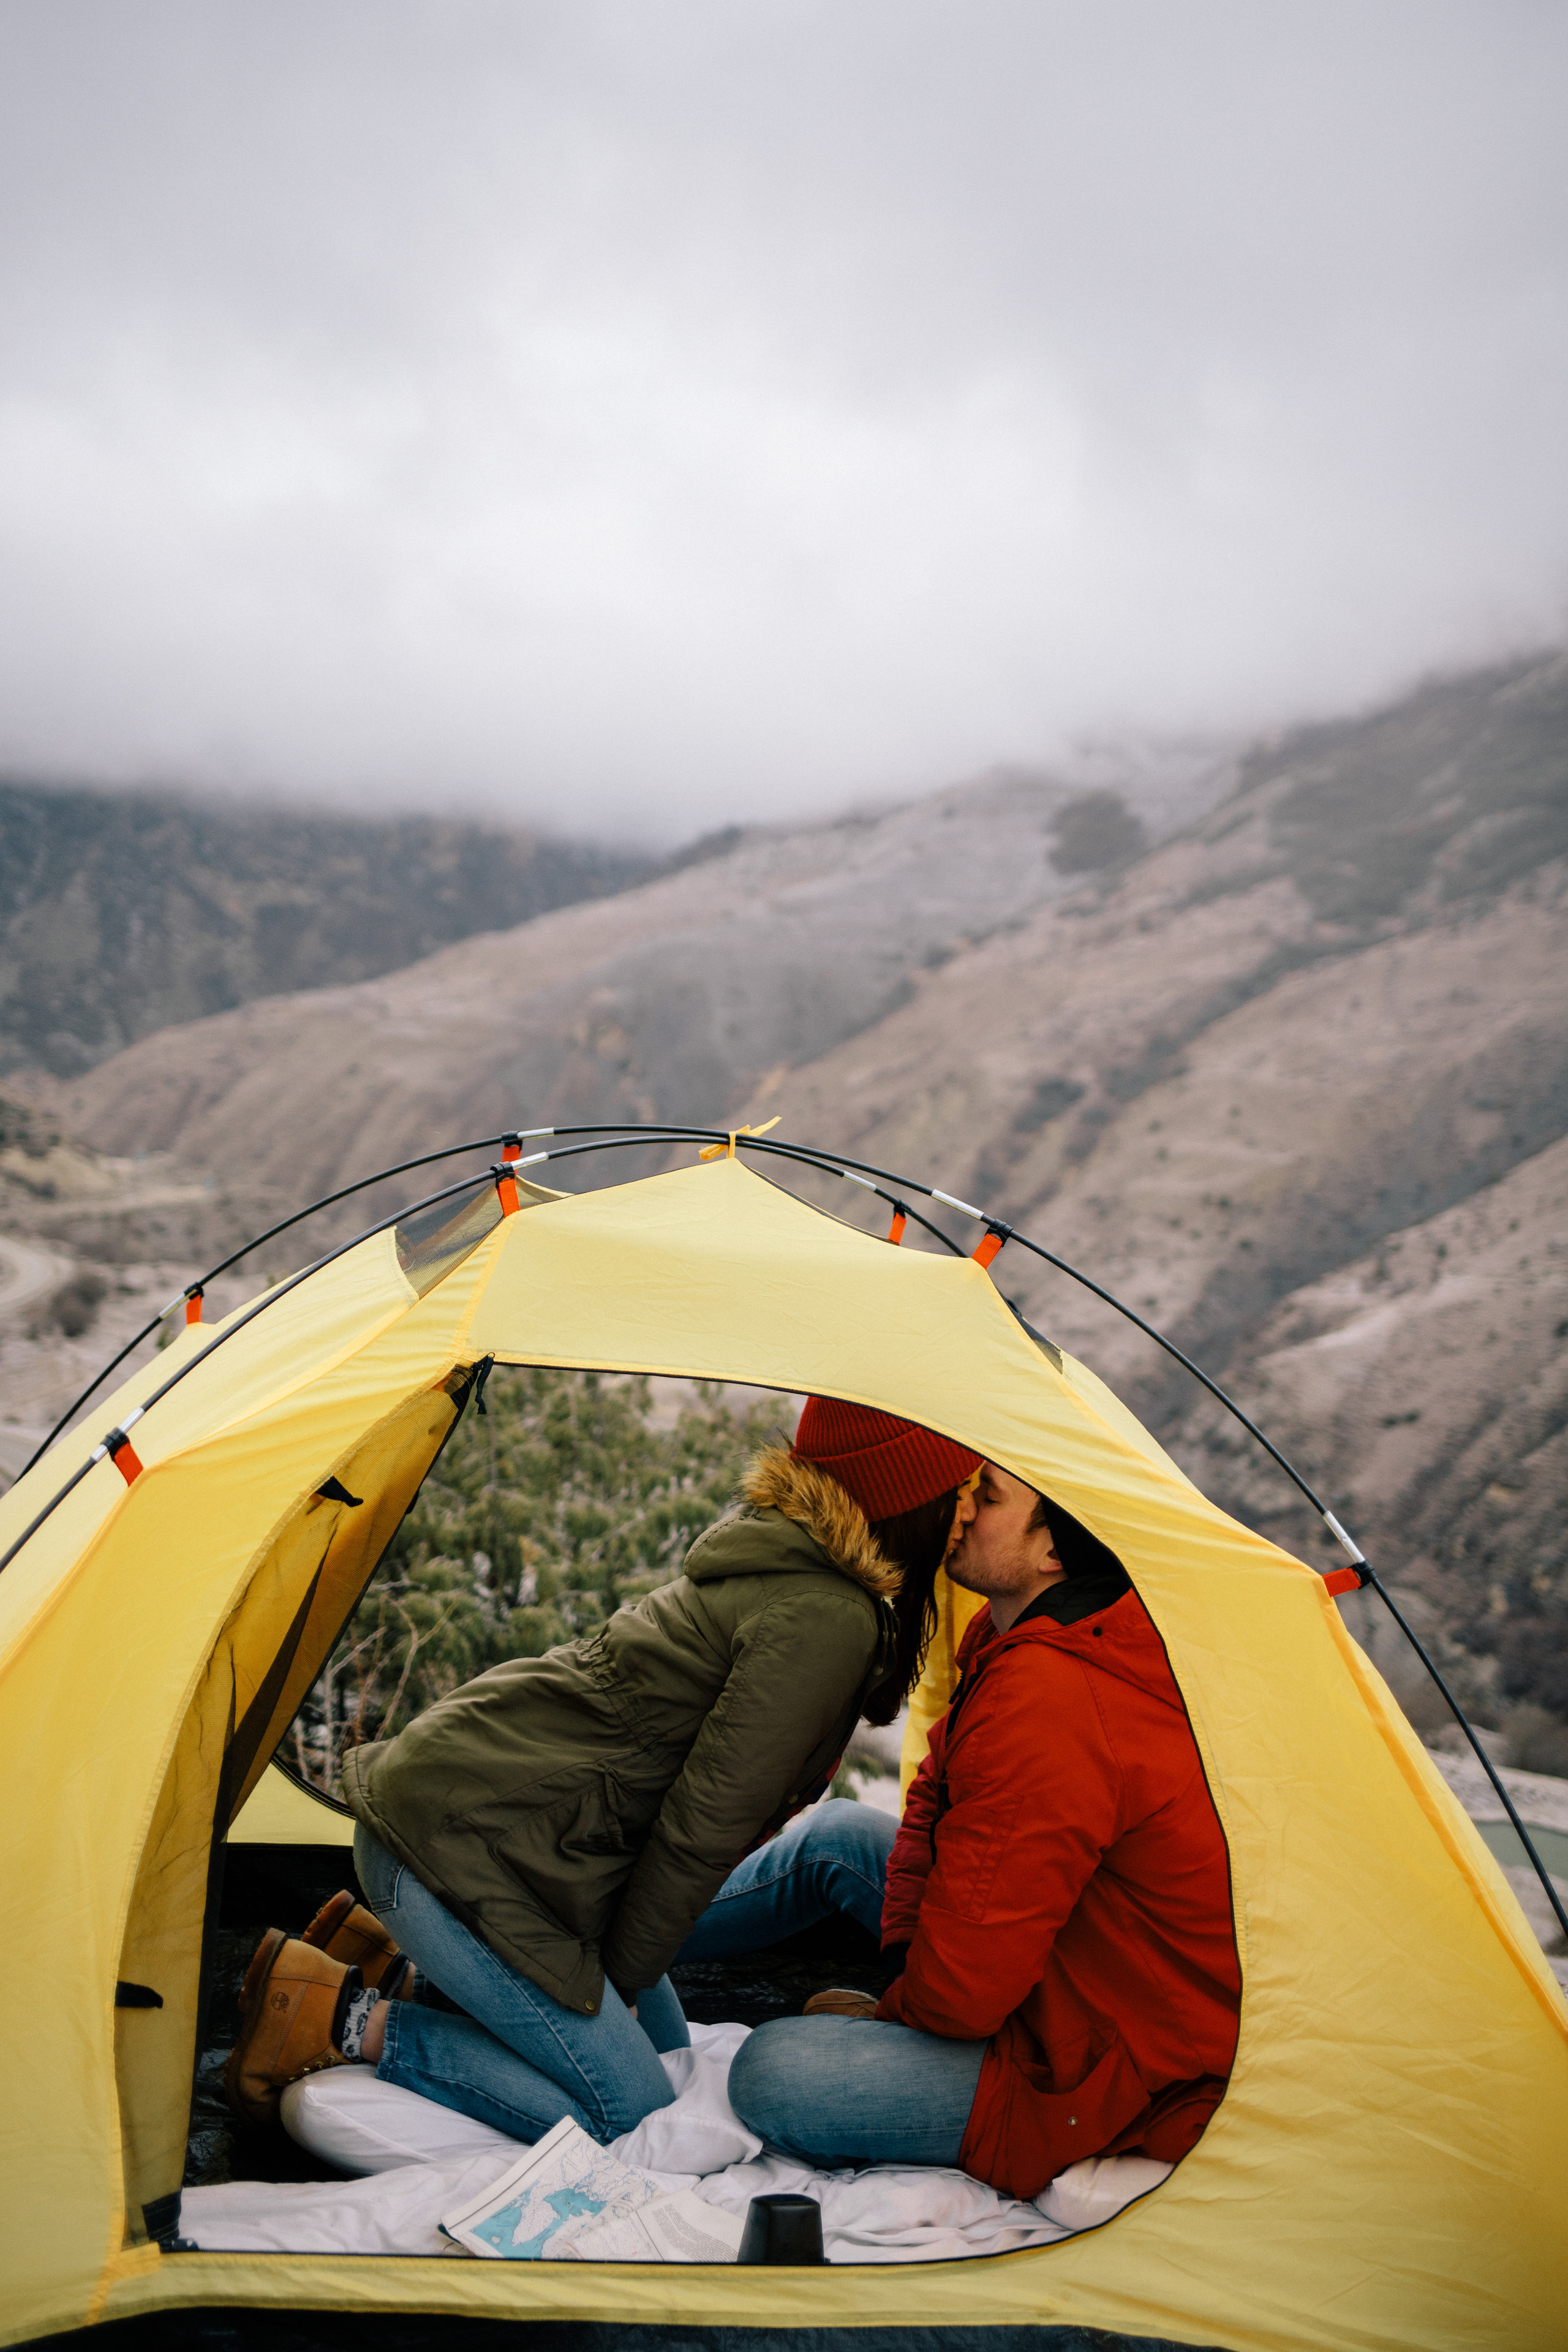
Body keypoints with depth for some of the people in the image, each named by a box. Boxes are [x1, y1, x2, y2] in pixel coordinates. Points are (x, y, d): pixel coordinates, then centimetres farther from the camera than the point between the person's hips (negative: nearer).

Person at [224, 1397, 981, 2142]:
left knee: (660, 2046, 20)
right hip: (460, 1843, -10)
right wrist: (624, 1976, -3)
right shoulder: (823, 1622, -22)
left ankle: (398, 1967, 19)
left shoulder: (781, 1565, 9)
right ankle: (352, 2020, -1)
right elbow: (700, 1830, -18)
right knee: (627, 2113, -4)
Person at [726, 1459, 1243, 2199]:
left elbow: (963, 1985, -27)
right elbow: (938, 1794, 16)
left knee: (772, 2075, -20)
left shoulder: (1042, 1705, -33)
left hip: (1132, 2084, -10)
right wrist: (908, 1959, 4)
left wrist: (891, 2011, -5)